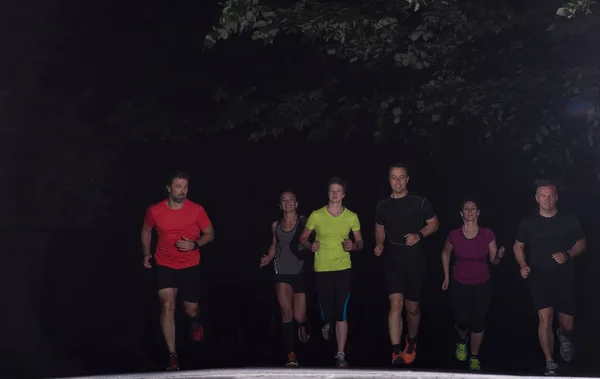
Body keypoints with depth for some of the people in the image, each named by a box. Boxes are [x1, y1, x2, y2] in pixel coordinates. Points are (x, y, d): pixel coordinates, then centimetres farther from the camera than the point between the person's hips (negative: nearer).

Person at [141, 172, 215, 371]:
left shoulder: (196, 210, -13)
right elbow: (146, 230, 10)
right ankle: (172, 356, -6)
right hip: (164, 265, 0)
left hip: (190, 265, 0)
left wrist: (194, 245, -20)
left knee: (191, 309, 10)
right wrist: (146, 253, 0)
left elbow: (210, 234, -3)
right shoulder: (154, 211, -11)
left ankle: (194, 321, 51)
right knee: (167, 306, -14)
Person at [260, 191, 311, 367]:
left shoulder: (303, 221, -4)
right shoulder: (275, 225, 7)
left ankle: (304, 326, 43)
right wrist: (268, 258, 5)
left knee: (299, 317, 3)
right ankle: (291, 355, -7)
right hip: (282, 273, 2)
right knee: (286, 311, -15)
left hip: (300, 273, -2)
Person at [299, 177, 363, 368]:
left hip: (344, 269, 0)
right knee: (327, 311, 6)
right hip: (322, 269, 0)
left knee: (341, 314, -6)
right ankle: (326, 323, 45)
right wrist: (310, 246, -15)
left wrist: (353, 246, -13)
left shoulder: (352, 217, 0)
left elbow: (360, 242, 9)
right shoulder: (316, 215, -3)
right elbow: (303, 238, 6)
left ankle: (341, 355, 2)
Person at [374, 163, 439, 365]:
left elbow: (434, 223, 2)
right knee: (396, 303, -15)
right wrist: (379, 245, 0)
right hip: (392, 260, 1)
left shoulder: (419, 202, -4)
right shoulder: (383, 205, 4)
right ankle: (396, 352, -19)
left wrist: (419, 235, -15)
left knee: (412, 307, 12)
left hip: (414, 260, -1)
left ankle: (411, 343, 38)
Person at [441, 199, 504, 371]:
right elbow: (445, 253, 9)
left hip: (482, 285, 0)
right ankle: (461, 341, 40)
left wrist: (499, 257, -26)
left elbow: (493, 260, -2)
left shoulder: (487, 234, -11)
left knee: (477, 323, 4)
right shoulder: (454, 235, -10)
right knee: (462, 321, 3)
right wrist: (446, 276, 8)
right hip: (459, 285, 0)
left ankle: (474, 358, 25)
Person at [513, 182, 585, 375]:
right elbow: (518, 246, 10)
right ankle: (550, 364, -1)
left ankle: (564, 336, 47)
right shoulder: (528, 223, -2)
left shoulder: (569, 220, -3)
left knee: (567, 323, 8)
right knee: (545, 319, -13)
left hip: (564, 278, 1)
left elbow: (581, 244, 7)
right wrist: (523, 265, -7)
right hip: (539, 278, -1)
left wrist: (567, 255, -13)